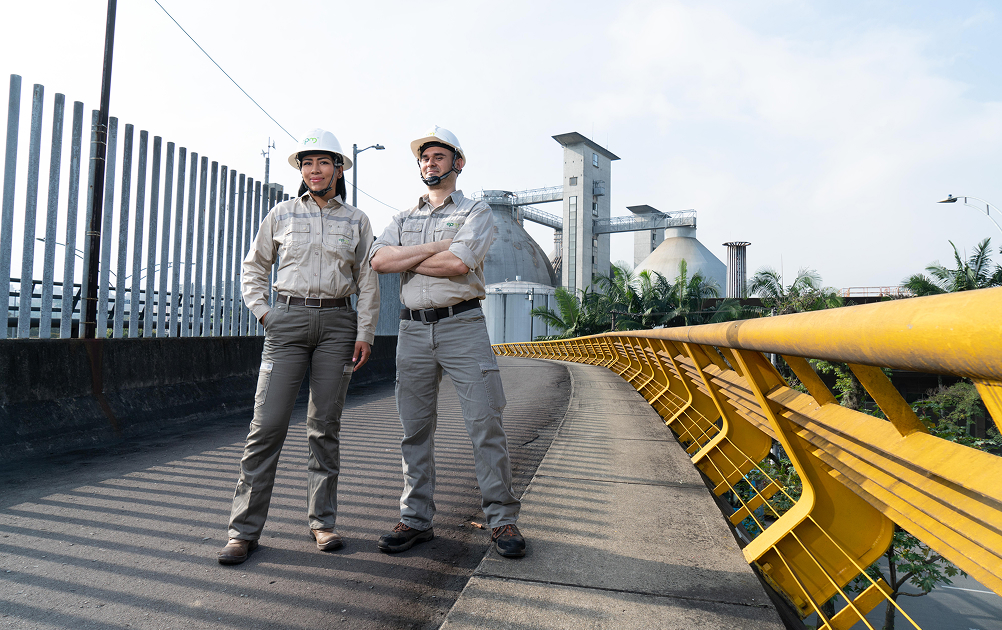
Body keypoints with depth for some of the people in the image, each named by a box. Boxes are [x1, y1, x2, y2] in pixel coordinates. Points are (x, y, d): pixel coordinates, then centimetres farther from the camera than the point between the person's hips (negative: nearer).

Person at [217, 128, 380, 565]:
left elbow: (368, 282, 9)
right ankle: (244, 529, 2)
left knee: (325, 425, 4)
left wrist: (365, 333, 1)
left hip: (338, 323, 1)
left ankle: (322, 521, 15)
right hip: (288, 321, 0)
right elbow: (254, 267, 17)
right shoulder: (282, 215, 9)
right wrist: (261, 311, 4)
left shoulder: (356, 221, 10)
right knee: (267, 423, -6)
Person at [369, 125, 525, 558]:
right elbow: (378, 259, 0)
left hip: (462, 325, -4)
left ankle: (501, 518, 7)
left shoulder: (476, 212, 6)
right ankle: (416, 519, 18)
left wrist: (405, 260, -1)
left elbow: (459, 263, -13)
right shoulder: (403, 219, 20)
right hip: (413, 329, 4)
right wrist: (435, 247, -7)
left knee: (485, 423, -5)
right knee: (415, 429, 7)